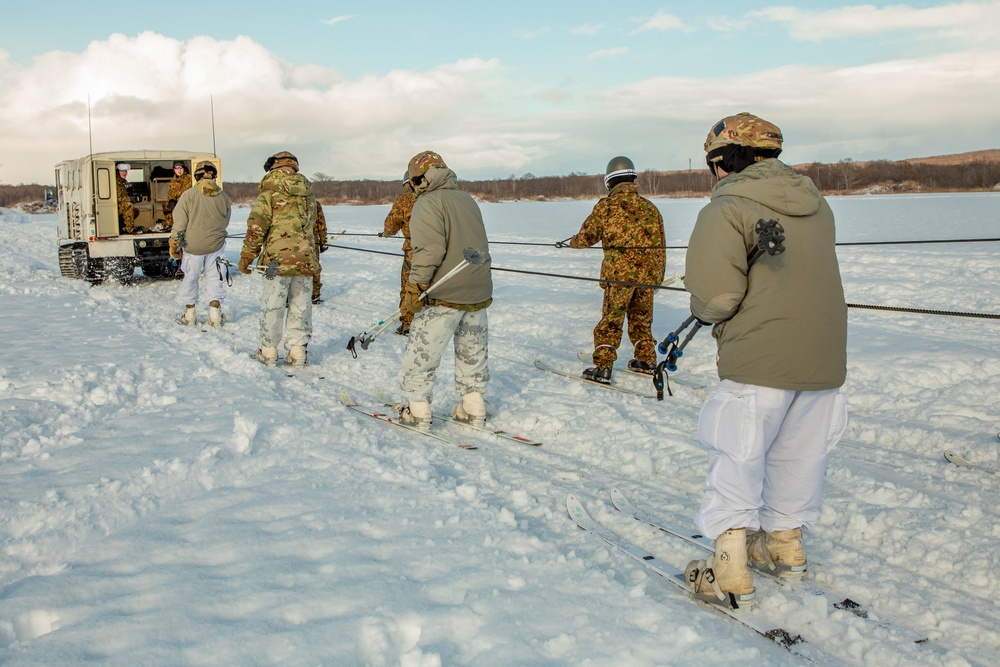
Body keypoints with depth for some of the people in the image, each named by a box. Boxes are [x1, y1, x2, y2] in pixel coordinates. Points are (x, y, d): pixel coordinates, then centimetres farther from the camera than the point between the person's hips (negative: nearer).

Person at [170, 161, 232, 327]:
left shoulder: (188, 195, -13)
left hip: (193, 246, -2)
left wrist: (174, 246, 1)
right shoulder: (222, 197, -5)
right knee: (214, 277, 12)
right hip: (216, 245, 2)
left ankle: (190, 314, 18)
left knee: (190, 277, 11)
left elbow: (179, 223, -10)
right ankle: (216, 314, 11)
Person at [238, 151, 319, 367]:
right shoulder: (308, 194, 13)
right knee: (300, 306, 10)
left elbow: (256, 226, -9)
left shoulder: (269, 192, -4)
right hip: (306, 259, 5)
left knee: (272, 305, 5)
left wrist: (247, 256, -2)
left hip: (277, 259, -4)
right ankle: (298, 350, 11)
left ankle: (268, 351, 13)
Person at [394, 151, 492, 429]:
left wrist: (414, 292, -20)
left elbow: (429, 251, -21)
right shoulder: (468, 200, 14)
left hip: (443, 295, -7)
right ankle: (474, 408, 21)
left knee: (421, 354, 3)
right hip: (478, 292, 7)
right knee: (472, 351, 17)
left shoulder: (428, 204, -10)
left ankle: (418, 411, 8)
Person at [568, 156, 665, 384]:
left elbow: (586, 237, 5)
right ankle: (646, 361, 28)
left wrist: (572, 242, 28)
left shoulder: (606, 206, -3)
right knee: (642, 318, 20)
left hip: (618, 273, -4)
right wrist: (658, 276, 21)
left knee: (610, 321, 2)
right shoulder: (650, 207, 9)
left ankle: (602, 368, 0)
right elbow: (660, 246, 12)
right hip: (648, 273, 4)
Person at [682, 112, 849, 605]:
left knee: (736, 459, 3)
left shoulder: (725, 210, -12)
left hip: (758, 361, -7)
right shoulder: (817, 206, 12)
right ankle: (785, 543, 35)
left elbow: (716, 297, -20)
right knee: (798, 455, 20)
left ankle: (730, 571, 5)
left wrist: (702, 308, 3)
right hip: (824, 359, 7)